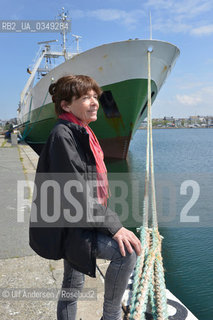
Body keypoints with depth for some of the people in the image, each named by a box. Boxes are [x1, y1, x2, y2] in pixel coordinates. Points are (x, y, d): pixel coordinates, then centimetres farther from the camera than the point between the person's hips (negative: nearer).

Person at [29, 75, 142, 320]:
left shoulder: (81, 133, 12)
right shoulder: (62, 135, -18)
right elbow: (75, 191, -25)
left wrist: (109, 221, 20)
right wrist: (113, 226, -24)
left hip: (77, 223, 10)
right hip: (64, 226, -10)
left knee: (73, 285, 21)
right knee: (127, 251, -23)